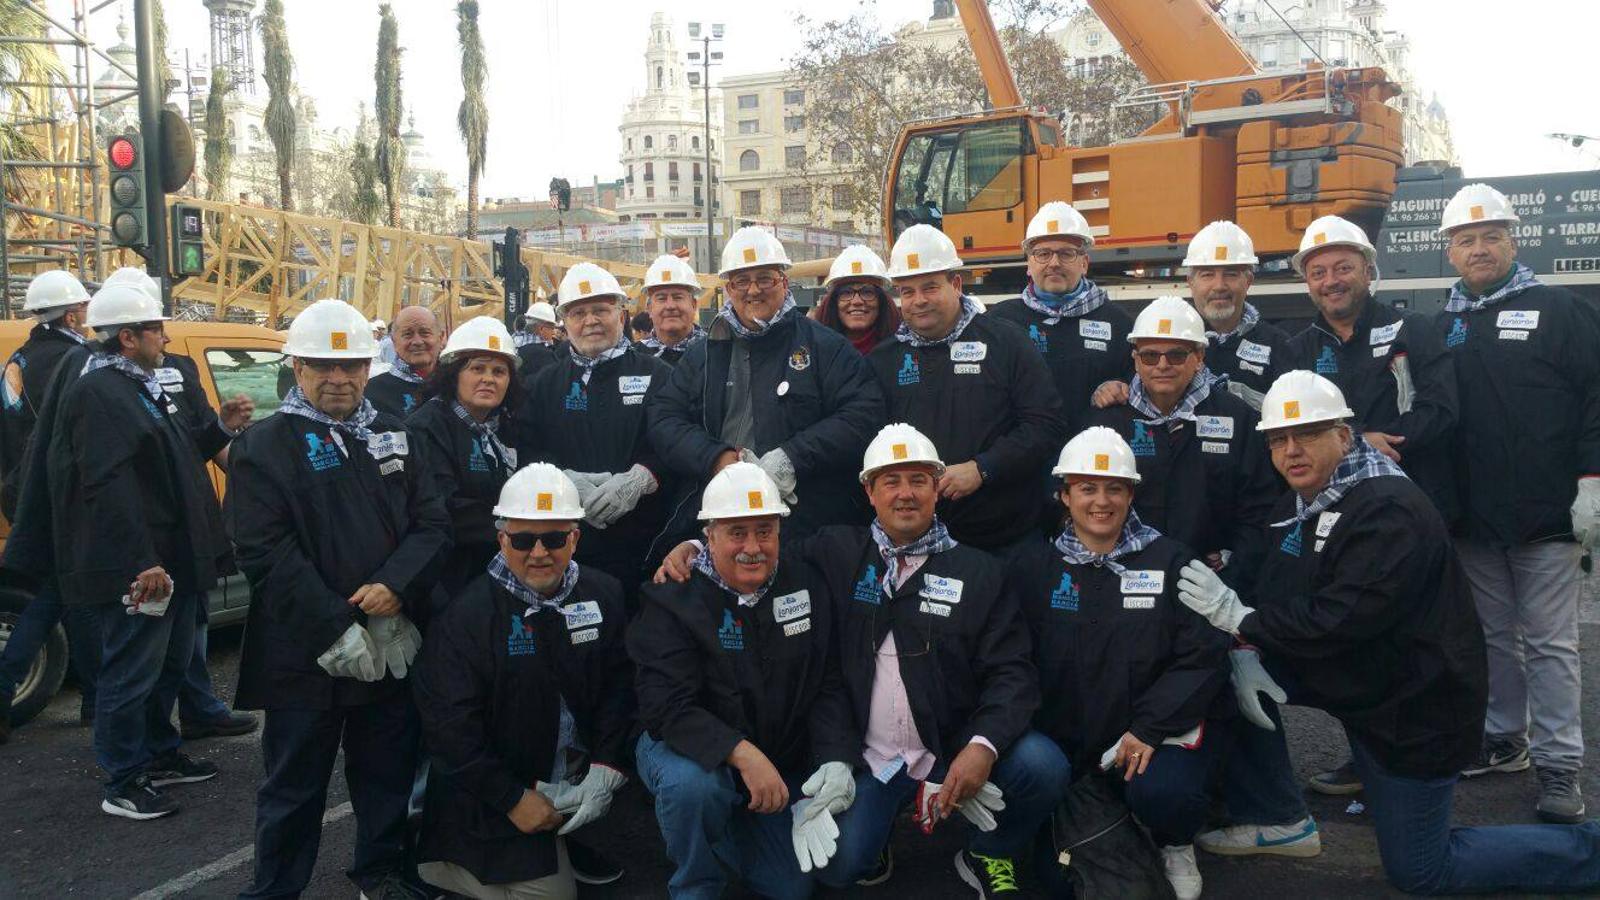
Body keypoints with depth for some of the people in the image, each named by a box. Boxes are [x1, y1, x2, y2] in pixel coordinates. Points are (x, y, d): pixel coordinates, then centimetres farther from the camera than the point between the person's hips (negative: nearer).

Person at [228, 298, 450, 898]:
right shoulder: (263, 445, -3)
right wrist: (336, 632, -18)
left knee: (389, 773, 16)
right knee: (295, 787, 7)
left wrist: (396, 586, -15)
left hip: (392, 644, 4)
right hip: (306, 657, -4)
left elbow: (433, 524, 5)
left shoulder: (397, 438, 11)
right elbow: (267, 553, -12)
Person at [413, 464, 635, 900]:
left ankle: (564, 840, 11)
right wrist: (514, 799, -17)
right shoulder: (468, 614, -16)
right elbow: (448, 725, -17)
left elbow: (620, 687, -4)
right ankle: (432, 859, 16)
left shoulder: (604, 595, -3)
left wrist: (605, 771, -16)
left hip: (578, 779, 5)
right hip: (495, 795, -5)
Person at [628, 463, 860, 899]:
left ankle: (727, 825, 34)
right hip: (694, 751, -4)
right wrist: (742, 753, -39)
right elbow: (665, 708, -27)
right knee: (692, 783, -38)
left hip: (782, 761, 4)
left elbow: (828, 685, -2)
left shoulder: (807, 585, -5)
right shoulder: (673, 599, -19)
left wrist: (835, 761, -18)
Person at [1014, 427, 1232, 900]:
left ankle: (1176, 846, 6)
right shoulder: (1036, 567, 5)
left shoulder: (1170, 561, -1)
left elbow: (1203, 657, -8)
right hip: (1071, 731, 3)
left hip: (1165, 726, -3)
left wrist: (1149, 728, -18)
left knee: (1158, 791, -32)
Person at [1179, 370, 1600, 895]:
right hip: (1353, 679, 9)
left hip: (1413, 704, -8)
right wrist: (1248, 650, -15)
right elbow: (1276, 596, 4)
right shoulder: (1303, 501, 3)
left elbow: (1340, 620, -34)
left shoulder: (1389, 510, -27)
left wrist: (1242, 620, -26)